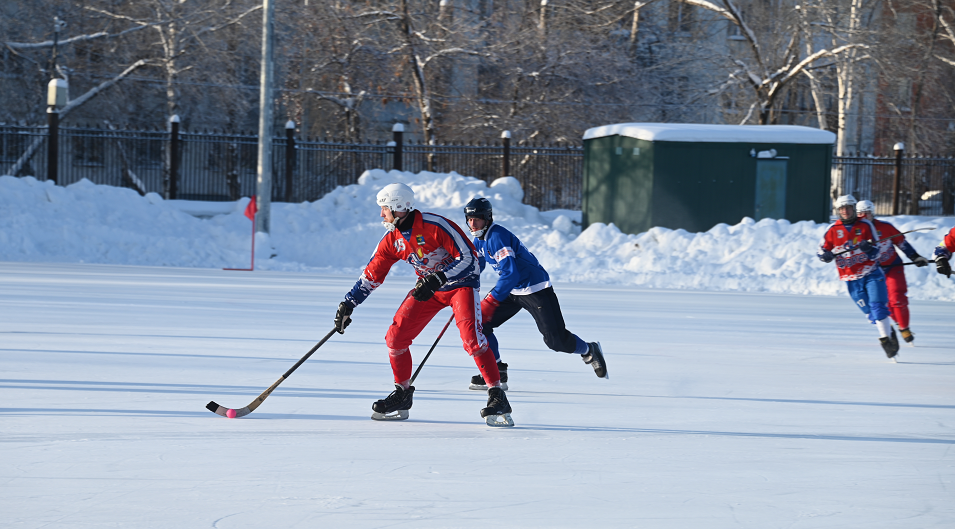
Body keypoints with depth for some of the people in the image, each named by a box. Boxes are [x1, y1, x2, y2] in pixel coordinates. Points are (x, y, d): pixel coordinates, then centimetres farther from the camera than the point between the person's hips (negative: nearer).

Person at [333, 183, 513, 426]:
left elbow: (468, 258, -26)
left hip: (462, 281, -7)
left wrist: (438, 279, -33)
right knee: (395, 336, -1)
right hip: (429, 286, 7)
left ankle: (497, 396, -22)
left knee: (471, 337, -26)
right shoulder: (392, 240, -5)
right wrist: (348, 303, 2)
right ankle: (402, 393, 16)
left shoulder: (435, 226, -27)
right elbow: (372, 274, 6)